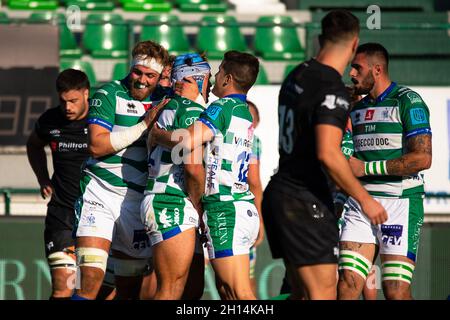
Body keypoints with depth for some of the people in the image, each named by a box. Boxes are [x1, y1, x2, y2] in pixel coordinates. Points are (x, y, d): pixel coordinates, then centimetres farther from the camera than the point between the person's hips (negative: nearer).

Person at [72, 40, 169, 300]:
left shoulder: (161, 100, 10)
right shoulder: (109, 95, -4)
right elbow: (97, 146, -13)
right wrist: (144, 124, -15)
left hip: (137, 201, 5)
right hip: (101, 194, -5)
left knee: (130, 289, 8)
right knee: (91, 281, -19)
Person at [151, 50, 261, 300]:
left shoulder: (222, 108, -10)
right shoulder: (245, 114, 18)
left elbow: (188, 141, -24)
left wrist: (155, 132, -8)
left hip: (226, 211, -9)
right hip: (244, 208, 9)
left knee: (239, 293, -13)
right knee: (224, 287, 14)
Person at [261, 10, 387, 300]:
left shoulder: (297, 76, 11)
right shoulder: (333, 90, -17)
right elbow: (328, 154, -26)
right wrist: (364, 199, -18)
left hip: (279, 194, 9)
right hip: (307, 202, -9)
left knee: (301, 292, 13)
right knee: (323, 294, -8)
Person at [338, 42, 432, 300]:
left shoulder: (408, 102, -6)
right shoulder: (358, 109, 18)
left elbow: (422, 158, -16)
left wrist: (366, 168, -14)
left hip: (400, 203, -6)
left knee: (396, 291, -9)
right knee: (348, 283, -5)